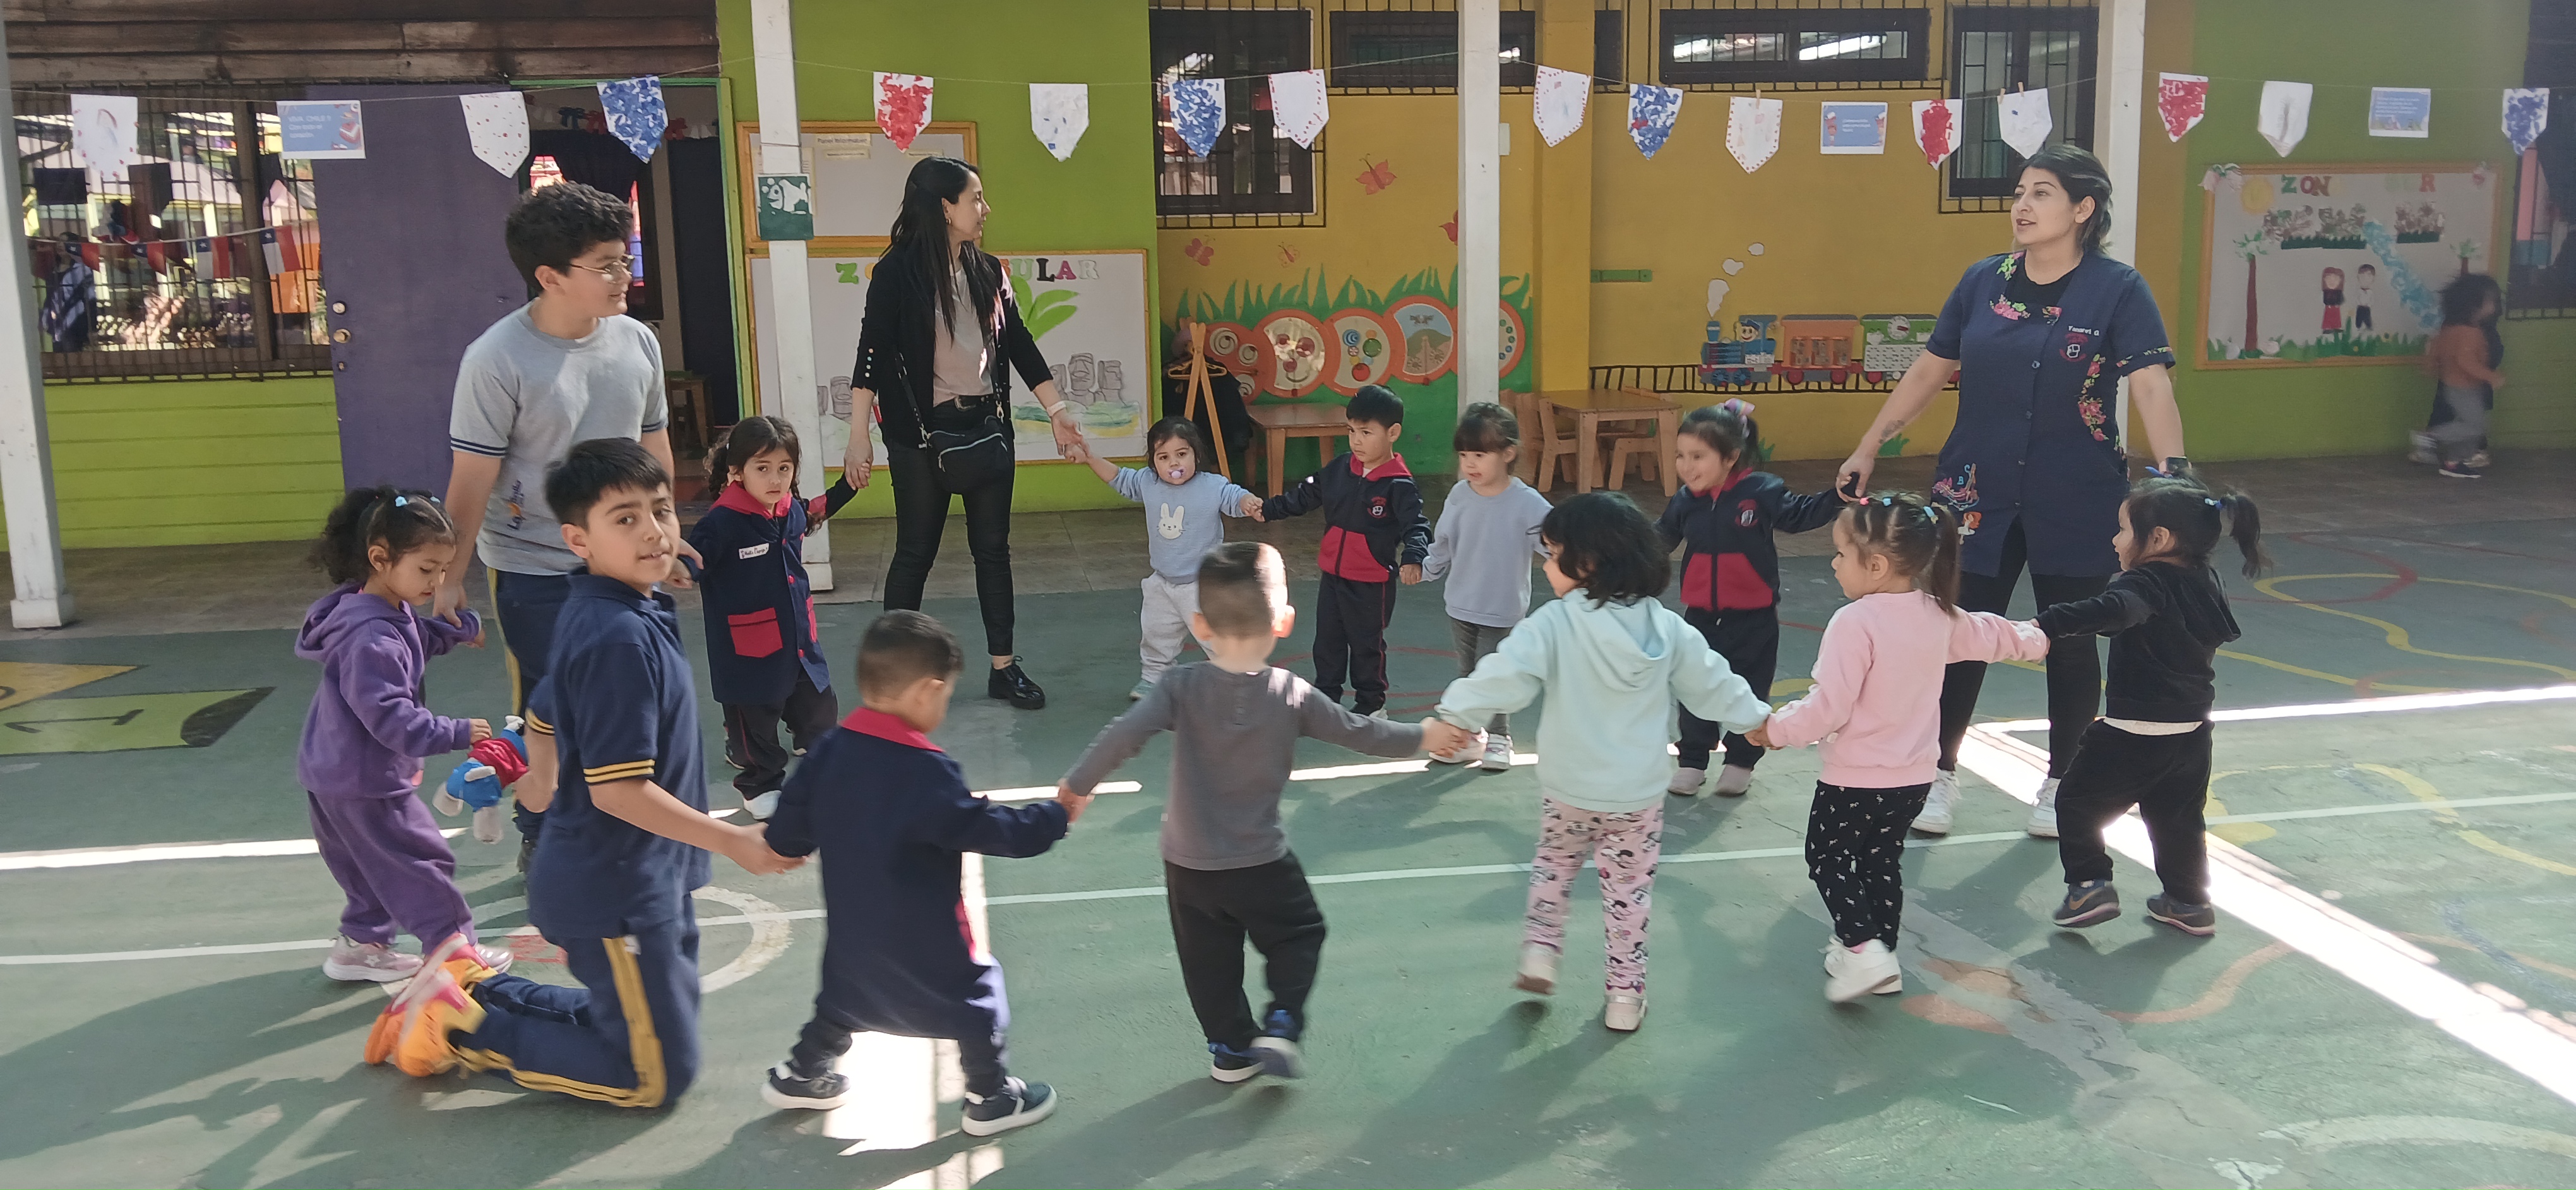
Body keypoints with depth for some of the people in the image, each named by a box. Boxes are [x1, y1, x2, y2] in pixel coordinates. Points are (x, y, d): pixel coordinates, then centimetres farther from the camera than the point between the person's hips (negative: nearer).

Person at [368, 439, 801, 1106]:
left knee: (634, 1021, 25)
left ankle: (474, 987, 26)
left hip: (643, 881, 10)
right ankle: (462, 1027, 8)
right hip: (614, 894, -10)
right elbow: (618, 789, -27)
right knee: (656, 1076, 4)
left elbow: (545, 722, 17)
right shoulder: (620, 638, -26)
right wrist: (732, 841, -19)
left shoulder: (591, 616, 4)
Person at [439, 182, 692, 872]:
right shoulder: (497, 361, -17)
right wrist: (450, 576, -9)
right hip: (533, 572, -4)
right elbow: (472, 479, -13)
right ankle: (541, 836, 27)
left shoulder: (637, 342, -2)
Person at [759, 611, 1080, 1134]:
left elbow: (790, 826, 0)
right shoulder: (924, 769, -27)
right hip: (922, 936, -7)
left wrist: (784, 847, 23)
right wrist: (1056, 815, -11)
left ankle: (799, 1074, 42)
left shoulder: (830, 749, -7)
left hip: (851, 928, 7)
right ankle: (992, 1099, 24)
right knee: (976, 999, 12)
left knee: (848, 993, 29)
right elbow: (988, 829, -23)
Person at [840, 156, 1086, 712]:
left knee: (993, 547, 10)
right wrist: (859, 436, -17)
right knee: (916, 552, 3)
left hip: (987, 426, 6)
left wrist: (1058, 410, 8)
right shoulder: (898, 271, -9)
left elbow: (1020, 344, 12)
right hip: (923, 433, -5)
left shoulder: (987, 270, 8)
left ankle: (1004, 667, 19)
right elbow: (872, 352, -12)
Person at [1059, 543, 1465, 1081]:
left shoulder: (1181, 688, -15)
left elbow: (1124, 736, -24)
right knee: (1298, 935, 21)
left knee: (1210, 959, 18)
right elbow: (1359, 732, -2)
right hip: (1262, 862, -1)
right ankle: (1281, 1024, 5)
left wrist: (1077, 785, -12)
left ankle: (1231, 1048, 28)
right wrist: (1422, 736, 13)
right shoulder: (1293, 695, -13)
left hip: (1188, 864, 1)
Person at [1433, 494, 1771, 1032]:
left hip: (1568, 790, -2)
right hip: (1639, 795, 2)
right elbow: (1710, 682, 8)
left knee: (1554, 865, 26)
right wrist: (1755, 719, 24)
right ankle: (1625, 995, 20)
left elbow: (1504, 675, -28)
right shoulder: (1668, 628, -3)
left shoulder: (1555, 624, -17)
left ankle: (1540, 951, 21)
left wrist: (1455, 714, -30)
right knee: (1628, 892, 14)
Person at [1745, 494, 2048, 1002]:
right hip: (1914, 776, 7)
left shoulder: (1855, 623, -24)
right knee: (1883, 862, 21)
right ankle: (1883, 957, 29)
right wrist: (2031, 640, 43)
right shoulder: (1940, 615, 1)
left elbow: (1829, 706, -25)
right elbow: (1989, 635, 22)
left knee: (1827, 858, 10)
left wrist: (1778, 729, -9)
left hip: (1856, 779, -7)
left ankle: (1863, 950, -4)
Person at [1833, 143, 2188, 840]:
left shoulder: (2117, 290, -8)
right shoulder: (1984, 282, 2)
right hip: (1980, 496, 2)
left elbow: (2152, 388, -18)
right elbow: (1930, 371, 8)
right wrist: (1869, 449, 7)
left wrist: (2172, 471, -32)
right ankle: (1941, 775, 21)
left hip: (2078, 505, -2)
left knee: (2069, 644, 10)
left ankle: (2061, 785, 27)